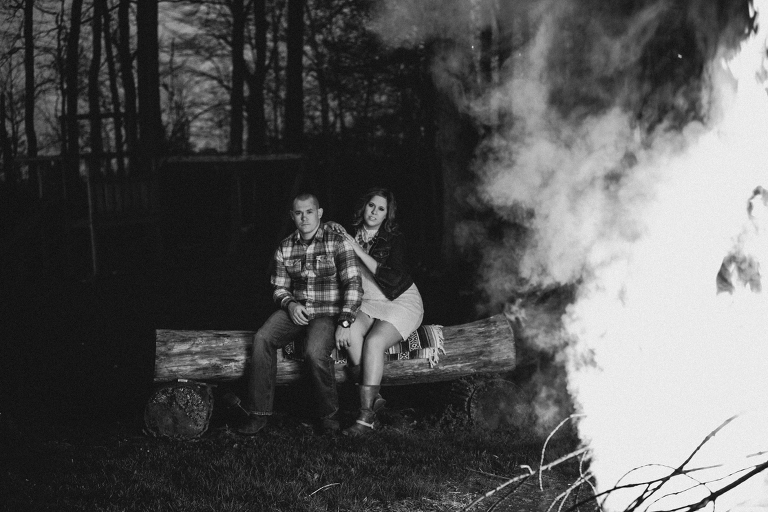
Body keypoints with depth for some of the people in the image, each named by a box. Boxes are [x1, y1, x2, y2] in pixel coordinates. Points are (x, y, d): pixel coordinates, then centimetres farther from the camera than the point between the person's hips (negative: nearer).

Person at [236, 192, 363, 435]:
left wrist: (345, 322, -21)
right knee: (262, 338, -24)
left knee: (315, 352, -34)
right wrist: (290, 304, -7)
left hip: (328, 313, -4)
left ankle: (328, 413, -9)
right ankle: (259, 412, -19)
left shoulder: (337, 242, -5)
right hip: (296, 310, 4)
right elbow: (279, 287, 16)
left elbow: (353, 284, -11)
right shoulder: (285, 248, 9)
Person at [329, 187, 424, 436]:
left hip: (401, 303, -4)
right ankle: (373, 396, -21)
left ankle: (366, 416, -32)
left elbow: (392, 278, -22)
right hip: (367, 304, 4)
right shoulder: (349, 236, 4)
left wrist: (358, 249, -22)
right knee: (352, 332, -29)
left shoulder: (393, 240, -8)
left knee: (374, 342, -29)